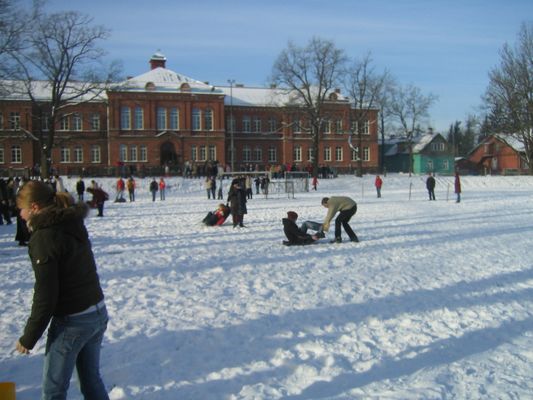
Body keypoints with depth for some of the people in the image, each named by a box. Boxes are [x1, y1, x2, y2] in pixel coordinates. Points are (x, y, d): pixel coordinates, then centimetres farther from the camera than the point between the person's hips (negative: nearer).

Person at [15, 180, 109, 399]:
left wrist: (28, 338, -8)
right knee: (91, 379, 21)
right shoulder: (72, 226, 5)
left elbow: (45, 295, -19)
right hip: (98, 314, 8)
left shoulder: (43, 237, -19)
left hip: (71, 323, -8)